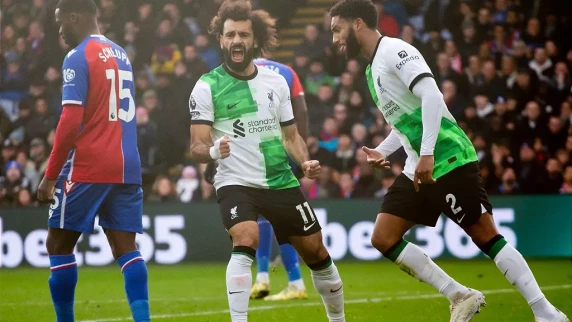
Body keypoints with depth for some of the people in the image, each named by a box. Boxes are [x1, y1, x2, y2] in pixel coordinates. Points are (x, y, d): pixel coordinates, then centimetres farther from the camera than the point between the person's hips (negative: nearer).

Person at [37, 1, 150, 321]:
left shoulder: (78, 57, -9)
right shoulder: (121, 54, 14)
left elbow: (71, 122, -15)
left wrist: (50, 175, -11)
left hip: (88, 168, -7)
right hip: (127, 167, 7)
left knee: (58, 245, 5)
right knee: (126, 247, 3)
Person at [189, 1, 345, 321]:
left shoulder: (276, 81, 6)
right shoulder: (207, 87, -8)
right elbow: (197, 147, -11)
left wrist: (305, 161, -5)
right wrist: (213, 151, -34)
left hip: (281, 182, 5)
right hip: (235, 183, -4)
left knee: (316, 251, 11)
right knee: (245, 241, -31)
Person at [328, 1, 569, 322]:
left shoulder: (394, 50, -12)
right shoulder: (374, 68, 18)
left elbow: (432, 96, -24)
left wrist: (427, 154, -29)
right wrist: (382, 151, 15)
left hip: (448, 160, -10)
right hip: (419, 168, 10)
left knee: (487, 237, -10)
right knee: (383, 239, 2)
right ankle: (461, 296, 5)